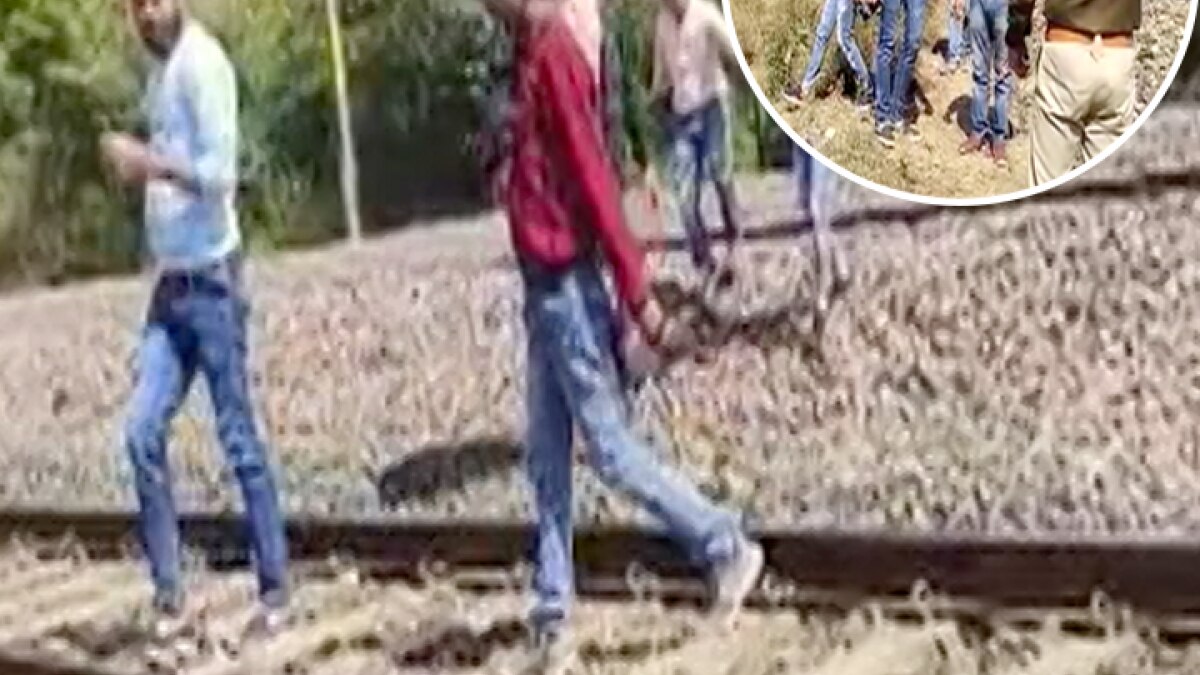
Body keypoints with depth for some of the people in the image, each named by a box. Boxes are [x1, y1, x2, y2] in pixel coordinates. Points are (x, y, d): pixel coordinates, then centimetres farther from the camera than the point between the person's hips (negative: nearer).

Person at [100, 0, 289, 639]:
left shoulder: (202, 64, -13)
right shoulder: (158, 70, 13)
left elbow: (219, 172, -21)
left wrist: (146, 160, -22)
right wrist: (138, 163, 7)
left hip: (211, 281, -8)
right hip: (169, 283, 8)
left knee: (238, 437, 0)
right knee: (142, 430, 1)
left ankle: (275, 587, 12)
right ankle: (167, 589, 10)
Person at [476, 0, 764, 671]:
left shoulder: (554, 55, -17)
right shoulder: (532, 56, 11)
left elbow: (594, 176, -21)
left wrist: (638, 295, -21)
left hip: (568, 288, -9)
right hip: (543, 287, 9)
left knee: (612, 450, 0)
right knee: (546, 460, 11)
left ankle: (729, 549, 14)